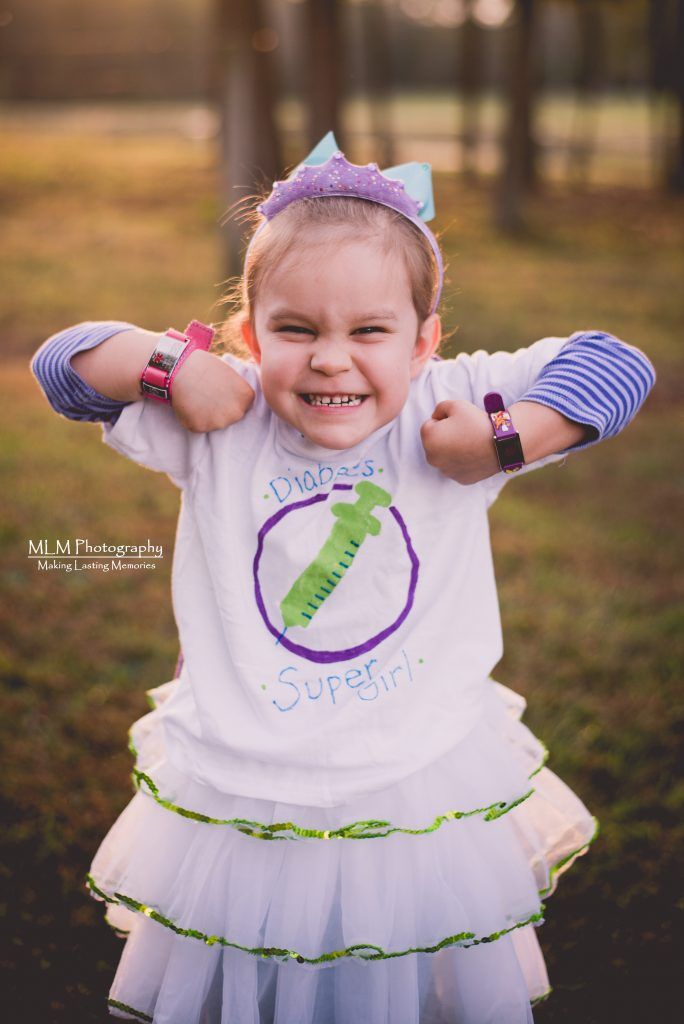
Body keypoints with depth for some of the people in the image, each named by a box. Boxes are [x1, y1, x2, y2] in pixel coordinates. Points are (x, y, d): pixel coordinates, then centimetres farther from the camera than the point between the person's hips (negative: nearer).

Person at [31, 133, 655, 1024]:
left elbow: (617, 366, -6)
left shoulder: (446, 409, -7)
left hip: (429, 810, 0)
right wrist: (171, 362, -15)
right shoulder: (218, 426, -6)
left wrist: (501, 440, -18)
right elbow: (62, 365, 0)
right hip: (238, 810, 1)